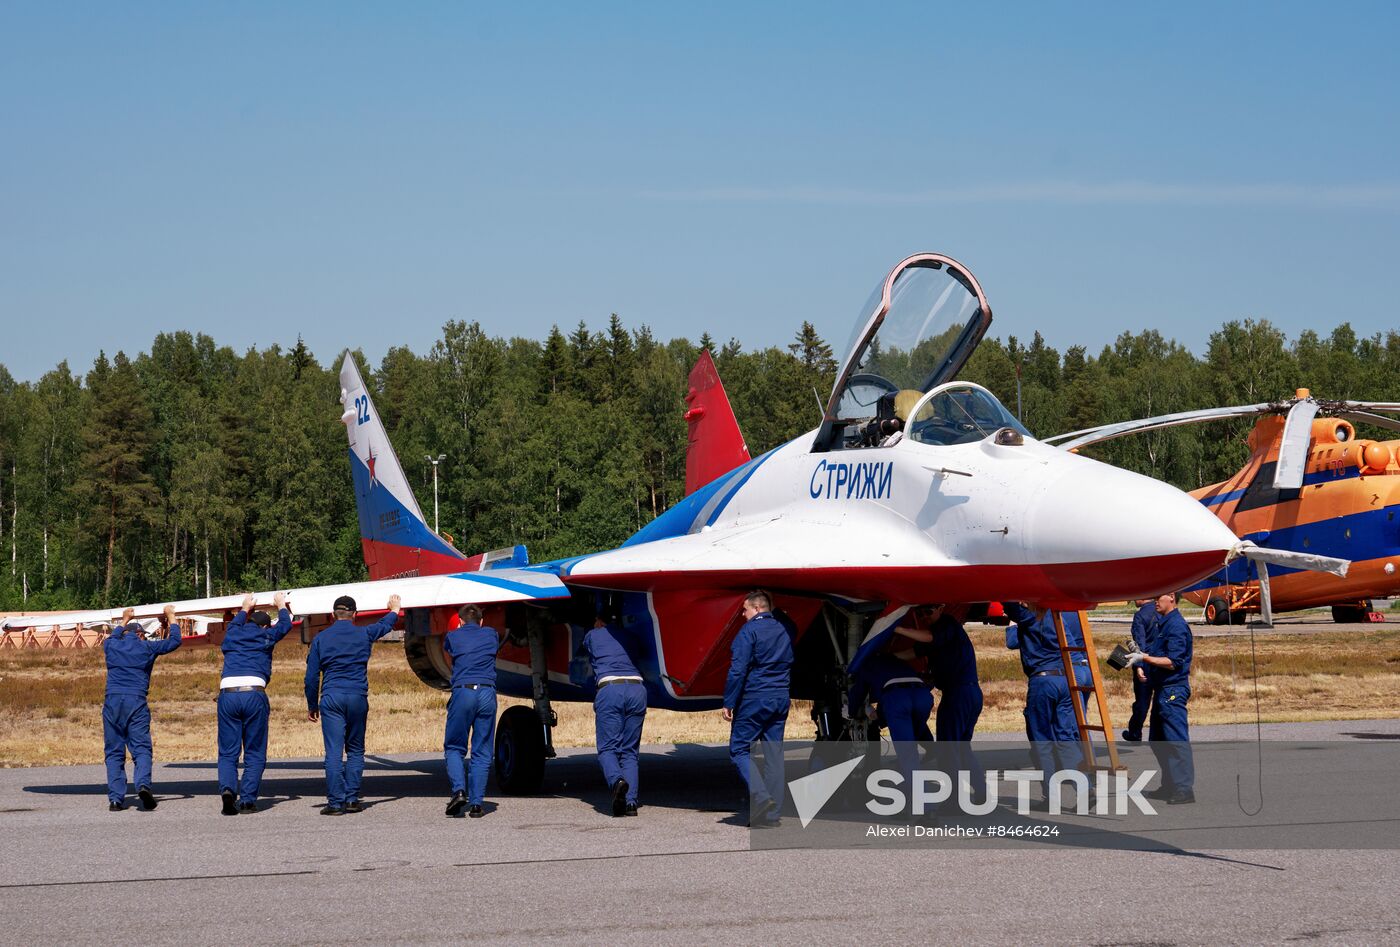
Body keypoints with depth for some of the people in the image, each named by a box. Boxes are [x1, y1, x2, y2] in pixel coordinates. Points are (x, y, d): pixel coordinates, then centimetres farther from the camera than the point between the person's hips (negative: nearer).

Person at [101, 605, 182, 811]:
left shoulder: (111, 646, 14)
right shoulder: (146, 647, 7)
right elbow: (174, 641, 18)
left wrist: (124, 621, 55)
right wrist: (171, 617, 32)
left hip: (112, 702, 2)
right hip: (136, 701, -2)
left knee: (114, 752, 5)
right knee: (141, 748, -4)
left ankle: (115, 798, -2)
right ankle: (143, 783, -29)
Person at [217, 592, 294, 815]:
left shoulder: (232, 636, 21)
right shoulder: (265, 636, 13)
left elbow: (234, 625, 47)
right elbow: (285, 625, 33)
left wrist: (245, 609, 63)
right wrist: (281, 606, 51)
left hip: (227, 694, 2)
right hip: (254, 694, -2)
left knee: (227, 752, 5)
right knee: (255, 754, 5)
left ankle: (227, 788, -20)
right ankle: (247, 800, -3)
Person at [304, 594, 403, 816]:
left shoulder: (320, 639, 3)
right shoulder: (363, 634, 6)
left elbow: (312, 676, 5)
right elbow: (385, 625, 28)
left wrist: (312, 705, 15)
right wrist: (394, 610, 50)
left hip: (331, 698, -1)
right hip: (358, 697, 1)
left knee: (334, 752, -5)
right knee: (355, 751, 12)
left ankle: (335, 802, -9)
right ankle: (351, 799, 8)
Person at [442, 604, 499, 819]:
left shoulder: (452, 636, 13)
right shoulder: (491, 635, 18)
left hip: (463, 691, -2)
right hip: (487, 692, 2)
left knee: (454, 747, 10)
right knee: (482, 752, 6)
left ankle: (459, 790, -12)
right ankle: (476, 803, 1)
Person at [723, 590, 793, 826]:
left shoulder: (749, 631, -9)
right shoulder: (783, 632, 15)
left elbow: (738, 670, -13)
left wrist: (729, 702, -11)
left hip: (754, 699, -7)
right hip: (780, 700, 7)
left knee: (739, 749, 0)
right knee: (774, 752, 6)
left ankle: (761, 797, -19)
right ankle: (772, 813, 5)